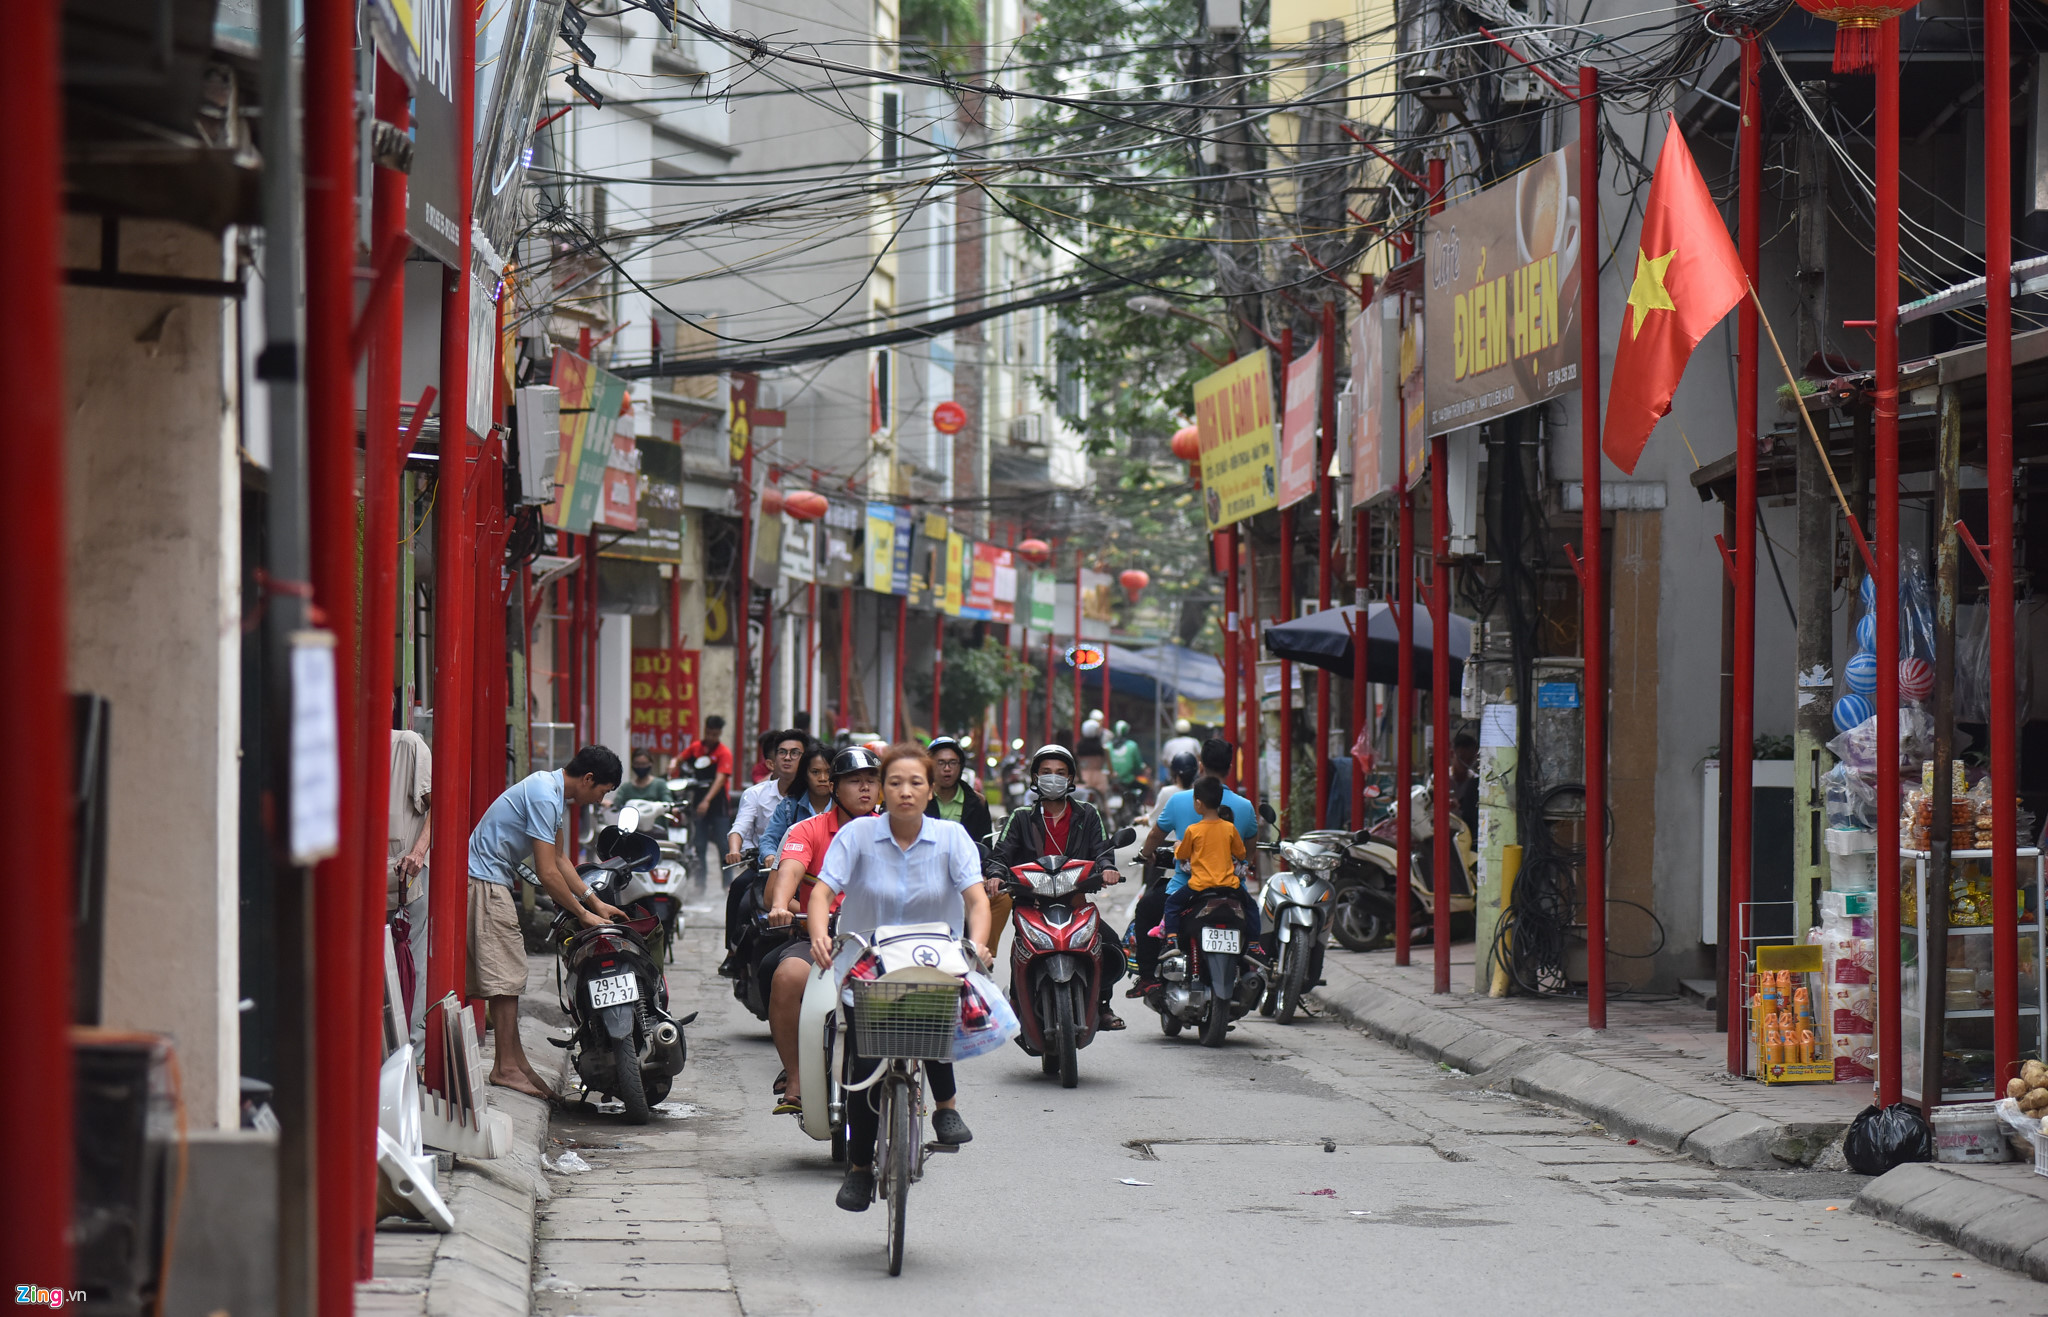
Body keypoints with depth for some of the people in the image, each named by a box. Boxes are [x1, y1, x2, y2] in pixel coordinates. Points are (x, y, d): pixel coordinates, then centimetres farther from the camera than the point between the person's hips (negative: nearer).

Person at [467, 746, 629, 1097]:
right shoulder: (545, 797, -21)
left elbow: (560, 858, 20)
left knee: (509, 973, 11)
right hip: (485, 880, -11)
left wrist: (596, 902, 14)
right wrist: (584, 914, -13)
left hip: (495, 880, 11)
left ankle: (514, 1058, 15)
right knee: (506, 974, -10)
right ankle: (506, 1066, -10)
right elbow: (547, 873, -21)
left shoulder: (555, 793, 12)